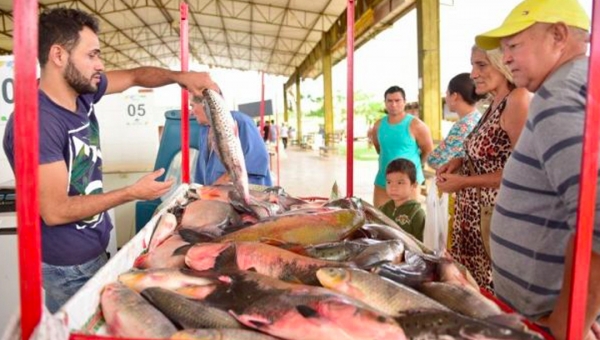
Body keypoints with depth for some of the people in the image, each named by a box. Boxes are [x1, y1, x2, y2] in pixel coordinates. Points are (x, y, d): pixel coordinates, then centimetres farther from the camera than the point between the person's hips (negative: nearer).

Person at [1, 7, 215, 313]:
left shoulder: (83, 92, -4)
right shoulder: (37, 122, -27)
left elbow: (137, 76, 10)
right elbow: (55, 211, -26)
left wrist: (179, 77, -8)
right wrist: (132, 193, -21)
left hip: (97, 248, 8)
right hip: (68, 265, -8)